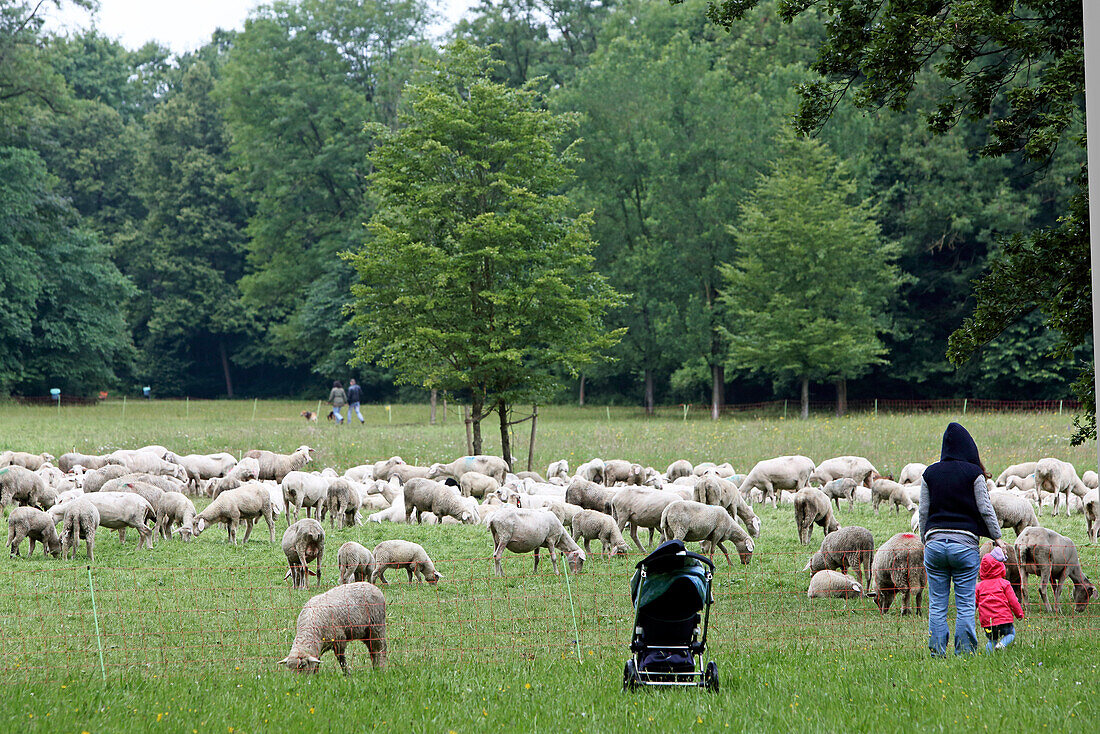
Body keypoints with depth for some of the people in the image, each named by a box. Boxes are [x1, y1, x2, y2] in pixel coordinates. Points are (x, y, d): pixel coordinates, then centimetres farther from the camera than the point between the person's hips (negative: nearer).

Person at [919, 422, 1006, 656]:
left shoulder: (930, 473, 5)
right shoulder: (973, 473, -4)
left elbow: (923, 511, 9)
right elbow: (985, 509, -1)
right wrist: (996, 537, 10)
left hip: (935, 541, 2)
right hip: (965, 544, -2)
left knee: (937, 604, 5)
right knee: (965, 605, 2)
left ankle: (937, 650, 2)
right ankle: (964, 651, -1)